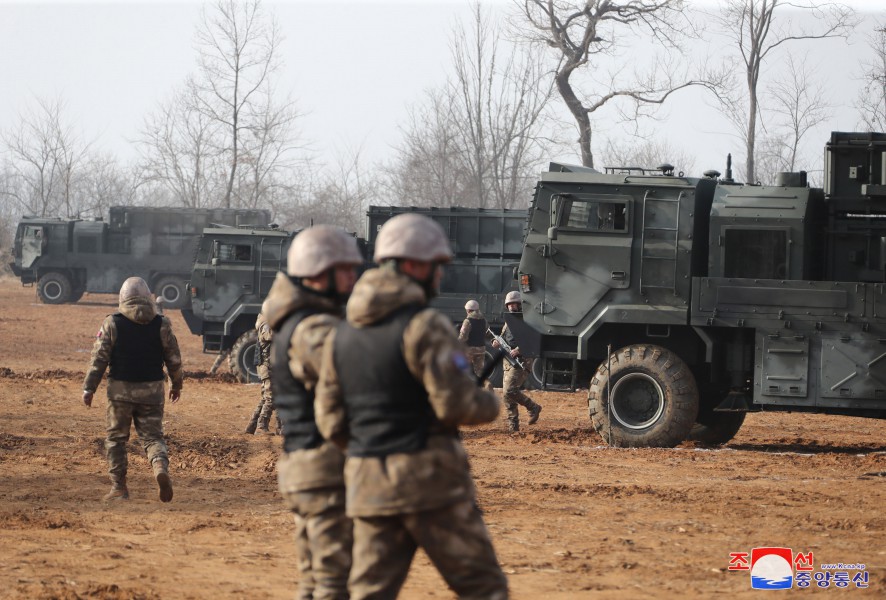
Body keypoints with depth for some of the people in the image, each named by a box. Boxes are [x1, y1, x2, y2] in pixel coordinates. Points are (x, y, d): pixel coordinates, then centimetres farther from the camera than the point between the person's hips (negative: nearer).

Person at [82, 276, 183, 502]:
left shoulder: (112, 323, -6)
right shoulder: (161, 325, -1)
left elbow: (99, 358, -7)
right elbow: (174, 358, 5)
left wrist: (89, 388, -1)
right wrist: (176, 384, 20)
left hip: (120, 390, -1)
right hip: (151, 390, 1)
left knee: (116, 438, 12)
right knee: (152, 436, 7)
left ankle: (119, 487, 10)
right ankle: (161, 466, -23)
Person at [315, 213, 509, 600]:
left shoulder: (341, 335, 11)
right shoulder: (424, 326, -12)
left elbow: (332, 422, 11)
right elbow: (458, 404, -17)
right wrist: (491, 406, 4)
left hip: (367, 482, 7)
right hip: (429, 480, -6)